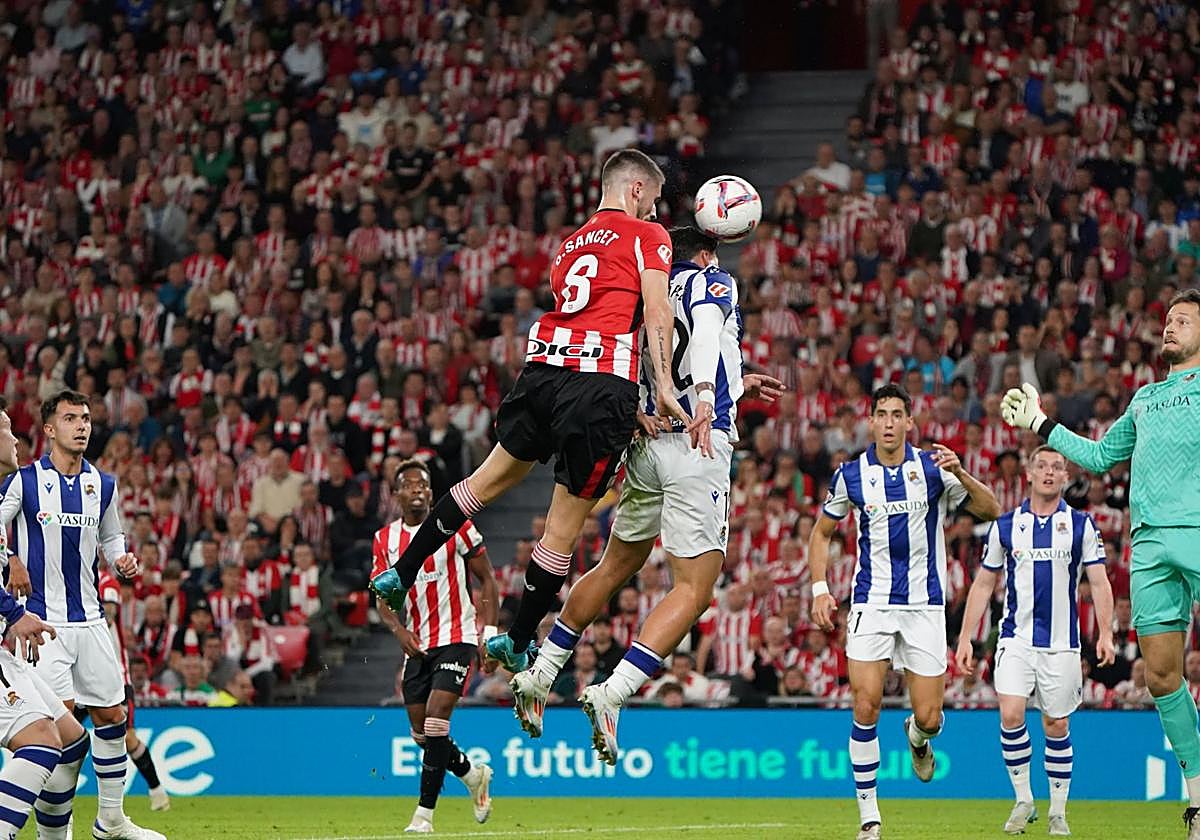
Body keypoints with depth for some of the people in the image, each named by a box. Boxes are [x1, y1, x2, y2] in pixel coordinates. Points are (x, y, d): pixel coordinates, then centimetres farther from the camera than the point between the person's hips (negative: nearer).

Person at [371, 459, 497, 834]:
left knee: (435, 718, -18)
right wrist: (400, 630, -12)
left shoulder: (455, 527, -5)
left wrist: (490, 631, -7)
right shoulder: (384, 540, 5)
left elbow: (487, 580, 1)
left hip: (457, 637, -5)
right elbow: (383, 596, 6)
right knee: (422, 733, 7)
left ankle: (424, 812, -13)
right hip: (417, 644, 5)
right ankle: (474, 775, 35)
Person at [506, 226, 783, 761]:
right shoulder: (712, 282, 2)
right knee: (694, 590, -6)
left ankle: (538, 677, 30)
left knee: (615, 567, 25)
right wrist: (706, 399, -34)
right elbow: (705, 331, -20)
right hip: (699, 450, -7)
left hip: (648, 445, 7)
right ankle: (611, 695, -21)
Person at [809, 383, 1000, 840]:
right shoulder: (851, 475, 0)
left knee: (929, 717, -3)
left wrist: (960, 473, -24)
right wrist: (820, 589, 2)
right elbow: (822, 531, 14)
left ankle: (917, 738, 37)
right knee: (866, 707, -13)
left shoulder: (932, 467, -2)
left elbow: (990, 512, -7)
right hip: (872, 604, 0)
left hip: (925, 605, 0)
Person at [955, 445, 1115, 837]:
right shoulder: (1006, 525, 5)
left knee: (1057, 726, 5)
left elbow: (1099, 582, 2)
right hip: (1016, 639, 0)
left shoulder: (1081, 525, 3)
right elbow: (983, 584, 11)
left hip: (1062, 642, 0)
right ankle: (1023, 801, -1)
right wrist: (965, 637, 6)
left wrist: (1105, 632, -10)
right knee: (1011, 715, -16)